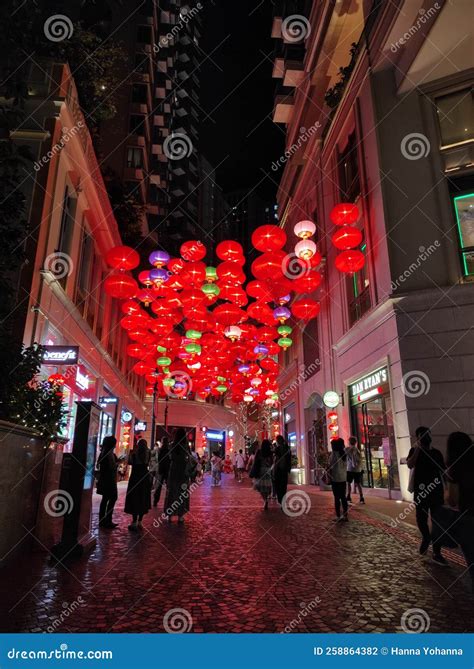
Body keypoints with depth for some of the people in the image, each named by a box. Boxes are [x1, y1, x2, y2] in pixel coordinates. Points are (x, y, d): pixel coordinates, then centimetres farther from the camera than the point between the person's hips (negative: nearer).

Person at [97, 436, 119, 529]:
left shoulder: (103, 452, 11)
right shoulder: (110, 453, -17)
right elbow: (113, 466, -22)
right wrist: (119, 462, -8)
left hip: (103, 479, 10)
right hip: (109, 479, -10)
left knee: (105, 499, 13)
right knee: (112, 498, -5)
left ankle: (102, 520, 18)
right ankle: (107, 521, -4)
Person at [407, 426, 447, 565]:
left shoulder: (437, 453, 9)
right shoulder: (415, 451, 0)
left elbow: (443, 472, 12)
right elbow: (410, 465, -18)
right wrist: (418, 448, -19)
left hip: (436, 491, 2)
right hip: (421, 491, -2)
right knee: (421, 519, 1)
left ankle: (437, 553, 8)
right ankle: (426, 538, 31)